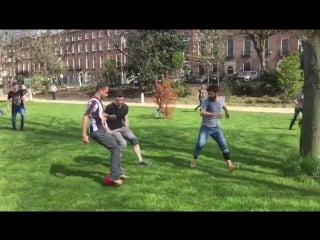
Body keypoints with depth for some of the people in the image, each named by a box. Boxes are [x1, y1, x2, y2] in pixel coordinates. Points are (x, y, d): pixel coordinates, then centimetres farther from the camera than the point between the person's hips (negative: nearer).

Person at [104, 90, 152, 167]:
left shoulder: (125, 107, -1)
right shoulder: (109, 107, -19)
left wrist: (127, 130, 10)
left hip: (122, 127, 6)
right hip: (113, 130, -6)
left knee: (134, 139, -7)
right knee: (123, 143, -24)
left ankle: (140, 160, 3)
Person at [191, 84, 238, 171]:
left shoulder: (221, 99, -2)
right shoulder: (206, 101, -16)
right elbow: (202, 113, -30)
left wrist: (227, 112, 40)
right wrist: (214, 114, -42)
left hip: (216, 128, 4)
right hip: (206, 127, -4)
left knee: (224, 145, -2)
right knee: (200, 144, -16)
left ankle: (229, 165, 2)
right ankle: (194, 160, 9)